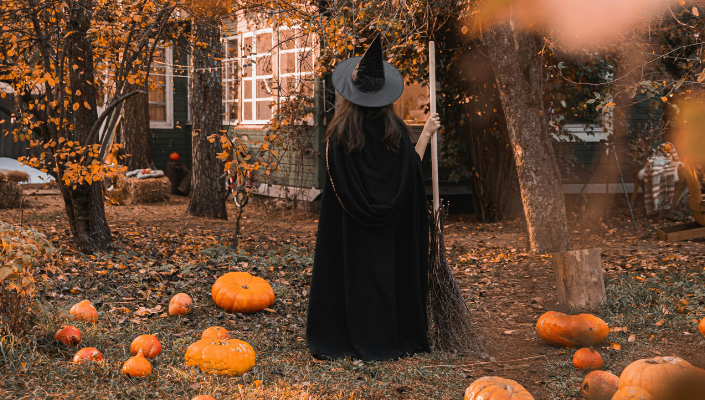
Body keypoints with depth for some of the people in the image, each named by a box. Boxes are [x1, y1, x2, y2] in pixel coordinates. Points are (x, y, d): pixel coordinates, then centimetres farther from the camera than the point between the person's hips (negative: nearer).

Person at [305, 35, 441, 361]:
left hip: (349, 227, -2)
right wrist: (427, 133, 12)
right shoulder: (395, 130, -6)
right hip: (389, 228, 2)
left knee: (352, 272, 6)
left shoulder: (340, 132, -10)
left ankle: (358, 341, 9)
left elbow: (335, 182, -8)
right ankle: (394, 339, 18)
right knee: (389, 270, 11)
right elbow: (411, 166, 2)